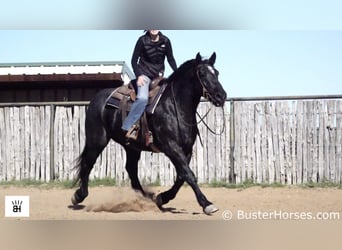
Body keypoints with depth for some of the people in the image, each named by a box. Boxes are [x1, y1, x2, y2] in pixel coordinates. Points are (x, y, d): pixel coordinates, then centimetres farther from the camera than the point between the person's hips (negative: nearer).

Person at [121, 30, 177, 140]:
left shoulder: (165, 41, 1)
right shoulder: (142, 40, -7)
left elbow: (170, 59, 9)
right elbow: (134, 60, -4)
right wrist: (138, 76, -15)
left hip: (158, 75, 5)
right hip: (144, 74, -5)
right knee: (142, 98, -27)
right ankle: (128, 127, -28)